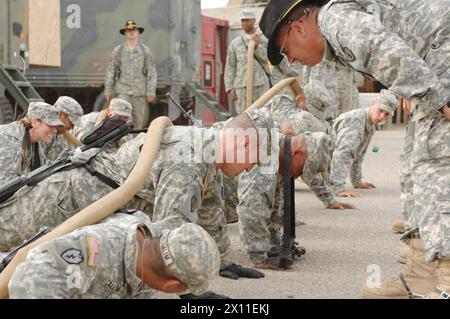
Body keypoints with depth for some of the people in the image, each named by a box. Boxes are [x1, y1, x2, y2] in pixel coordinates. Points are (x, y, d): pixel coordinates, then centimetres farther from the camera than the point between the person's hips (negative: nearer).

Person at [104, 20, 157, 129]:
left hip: (140, 92, 0)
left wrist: (151, 92, -1)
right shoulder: (117, 51, 9)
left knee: (140, 122, 1)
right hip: (122, 92, 0)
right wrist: (108, 91, 6)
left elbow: (152, 72, 5)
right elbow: (110, 72, 10)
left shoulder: (145, 51, 8)